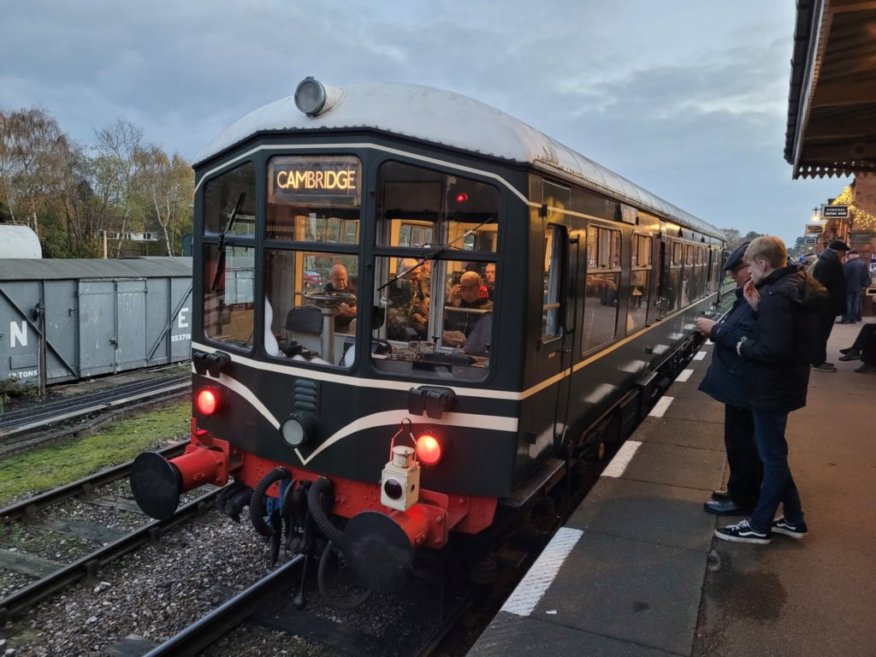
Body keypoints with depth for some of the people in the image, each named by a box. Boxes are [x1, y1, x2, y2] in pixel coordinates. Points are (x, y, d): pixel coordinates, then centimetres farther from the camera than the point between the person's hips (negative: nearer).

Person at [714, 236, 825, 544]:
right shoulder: (797, 285, 7)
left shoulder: (777, 295, -24)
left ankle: (759, 526, 18)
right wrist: (758, 307, -2)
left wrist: (743, 347, -13)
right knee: (773, 452, 21)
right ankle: (793, 519, 31)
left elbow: (773, 349, -30)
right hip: (784, 383, 10)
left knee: (771, 455, 3)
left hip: (773, 388, -10)